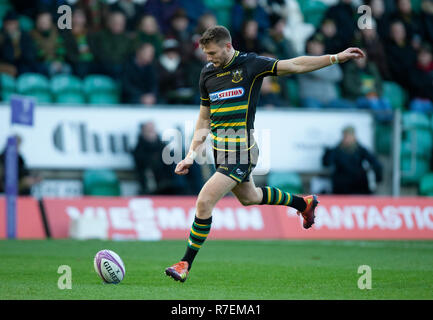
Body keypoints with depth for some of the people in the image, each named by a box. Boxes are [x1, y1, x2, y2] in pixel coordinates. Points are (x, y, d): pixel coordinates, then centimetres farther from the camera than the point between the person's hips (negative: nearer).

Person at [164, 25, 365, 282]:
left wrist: (336, 57, -7)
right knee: (249, 197, 26)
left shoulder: (251, 64, -8)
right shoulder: (207, 74, 8)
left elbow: (295, 65, -4)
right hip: (220, 149, 8)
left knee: (205, 202, -15)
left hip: (240, 151, -7)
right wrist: (191, 155, 7)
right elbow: (204, 120, 14)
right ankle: (304, 203, 50)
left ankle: (186, 264, -4)